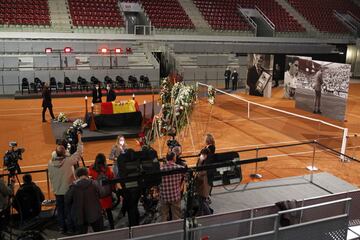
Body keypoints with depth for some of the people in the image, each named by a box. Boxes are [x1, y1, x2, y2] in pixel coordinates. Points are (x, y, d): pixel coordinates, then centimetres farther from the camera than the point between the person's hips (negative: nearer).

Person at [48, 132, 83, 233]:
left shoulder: (50, 163, -9)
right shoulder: (68, 161, -21)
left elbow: (50, 177, 0)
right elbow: (79, 153, -14)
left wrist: (54, 187, 14)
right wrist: (79, 139, -9)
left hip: (57, 191, 3)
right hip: (68, 190, -3)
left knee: (60, 209, 15)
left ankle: (62, 227, 25)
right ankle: (70, 227, 21)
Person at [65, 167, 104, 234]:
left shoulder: (73, 187, -13)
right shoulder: (94, 184, -13)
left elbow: (67, 201, -4)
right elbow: (100, 195, -3)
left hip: (79, 217, 1)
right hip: (95, 215, 0)